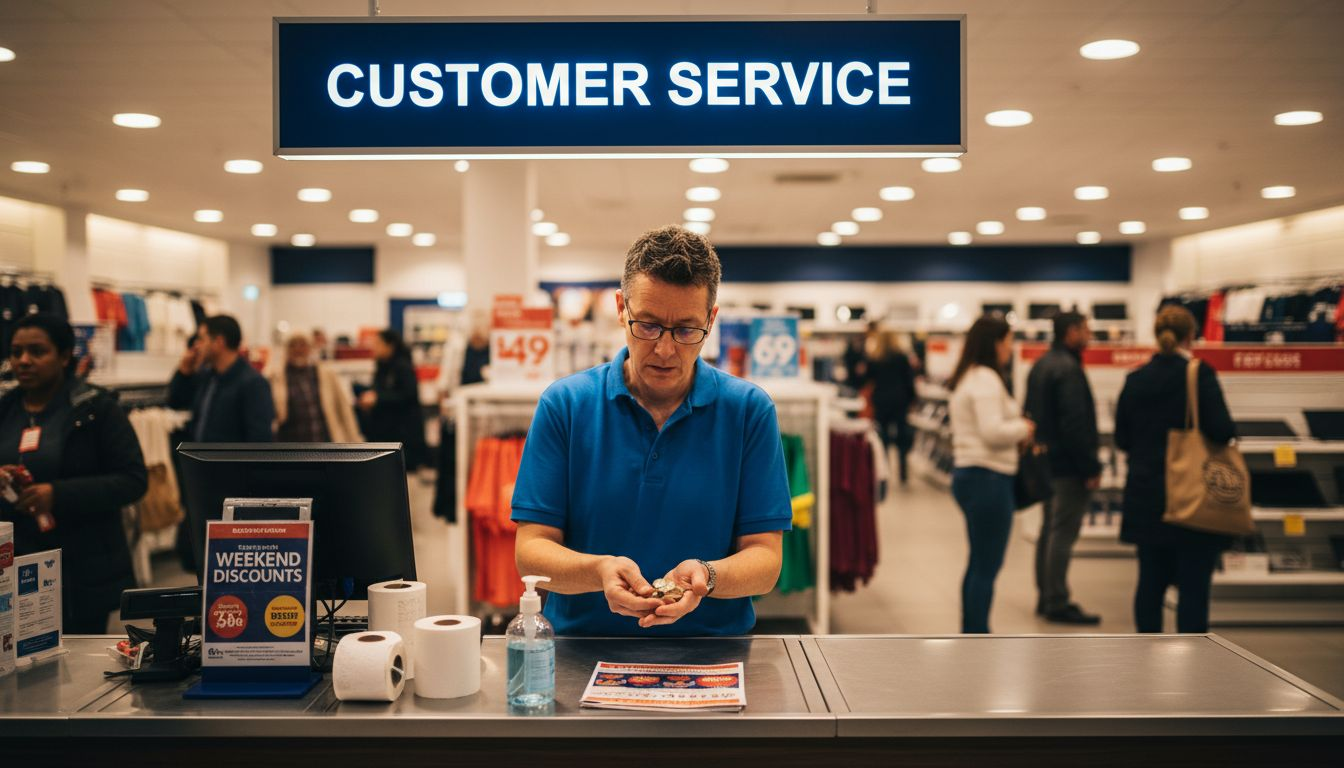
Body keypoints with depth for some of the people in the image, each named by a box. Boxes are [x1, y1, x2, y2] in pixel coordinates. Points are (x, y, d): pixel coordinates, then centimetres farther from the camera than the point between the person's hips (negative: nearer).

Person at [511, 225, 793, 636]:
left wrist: (705, 576, -22)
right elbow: (531, 550, -3)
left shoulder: (750, 410, 0)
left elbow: (765, 560, -1)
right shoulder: (564, 404, 0)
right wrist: (600, 571, -23)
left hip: (713, 649, 1)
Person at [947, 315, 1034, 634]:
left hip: (969, 473, 11)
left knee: (979, 563, 18)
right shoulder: (986, 379, -16)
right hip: (988, 478, -11)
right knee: (987, 566, -4)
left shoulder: (968, 377, 17)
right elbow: (993, 431, -25)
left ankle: (971, 633, 27)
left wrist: (1016, 432, 11)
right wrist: (1023, 428, -7)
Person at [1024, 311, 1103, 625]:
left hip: (1046, 463, 10)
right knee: (1063, 534, -6)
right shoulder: (1068, 369, -17)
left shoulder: (1040, 366, 14)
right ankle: (1057, 604, -2)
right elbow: (1076, 423, -21)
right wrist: (1091, 468, -18)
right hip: (1069, 466, -10)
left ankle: (1045, 598, 22)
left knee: (1049, 530, 15)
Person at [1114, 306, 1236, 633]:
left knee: (1151, 582, 12)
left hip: (1146, 498, 5)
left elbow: (1122, 440, 7)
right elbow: (1222, 431, -17)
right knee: (1193, 587, 1)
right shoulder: (1200, 376, -11)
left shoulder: (1135, 380, 3)